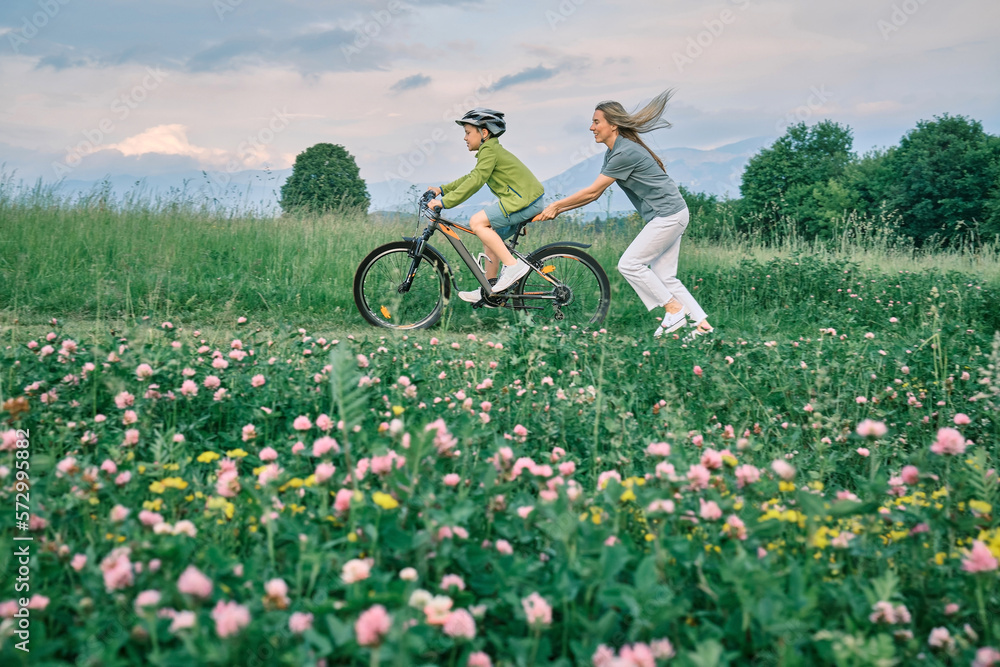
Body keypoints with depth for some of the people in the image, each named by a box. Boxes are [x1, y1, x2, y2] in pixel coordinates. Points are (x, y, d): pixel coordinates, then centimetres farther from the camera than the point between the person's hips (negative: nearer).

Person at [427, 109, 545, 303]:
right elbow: (471, 178, 28)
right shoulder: (492, 150, 22)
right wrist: (442, 189, 23)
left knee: (477, 222, -16)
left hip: (524, 200, -11)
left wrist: (445, 202, -21)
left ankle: (513, 266, -16)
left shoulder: (489, 150, -10)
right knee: (490, 236, 16)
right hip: (527, 201, 11)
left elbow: (475, 181, -19)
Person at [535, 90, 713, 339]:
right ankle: (702, 323, 10)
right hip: (669, 215, 10)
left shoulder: (626, 152, -20)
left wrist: (556, 205, -10)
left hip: (669, 214, -10)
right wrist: (558, 209, 5)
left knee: (630, 264, -9)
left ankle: (674, 310, -1)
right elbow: (594, 194, 12)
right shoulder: (613, 152, 12)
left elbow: (592, 192, -18)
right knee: (664, 276, 8)